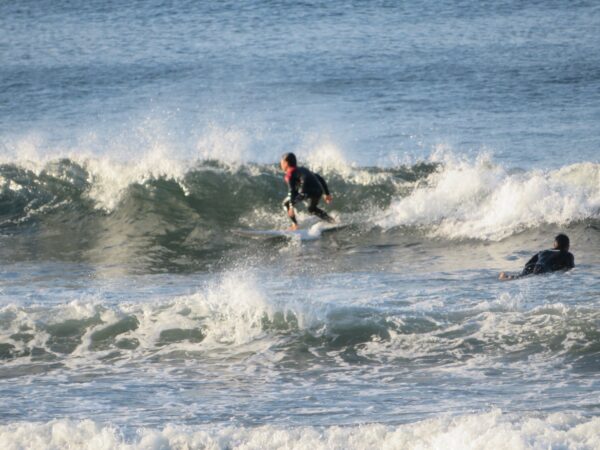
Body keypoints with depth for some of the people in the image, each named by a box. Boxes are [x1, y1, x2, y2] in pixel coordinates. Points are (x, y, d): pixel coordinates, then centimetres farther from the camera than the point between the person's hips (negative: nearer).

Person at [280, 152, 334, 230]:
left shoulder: (290, 173, 11)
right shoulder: (303, 169, 33)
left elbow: (292, 190, -5)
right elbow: (319, 178, 31)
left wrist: (291, 206, -13)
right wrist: (327, 193, 33)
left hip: (306, 192, -7)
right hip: (318, 192, 7)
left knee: (286, 203, 12)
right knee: (312, 209, 36)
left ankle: (295, 225, 2)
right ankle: (331, 221, 23)